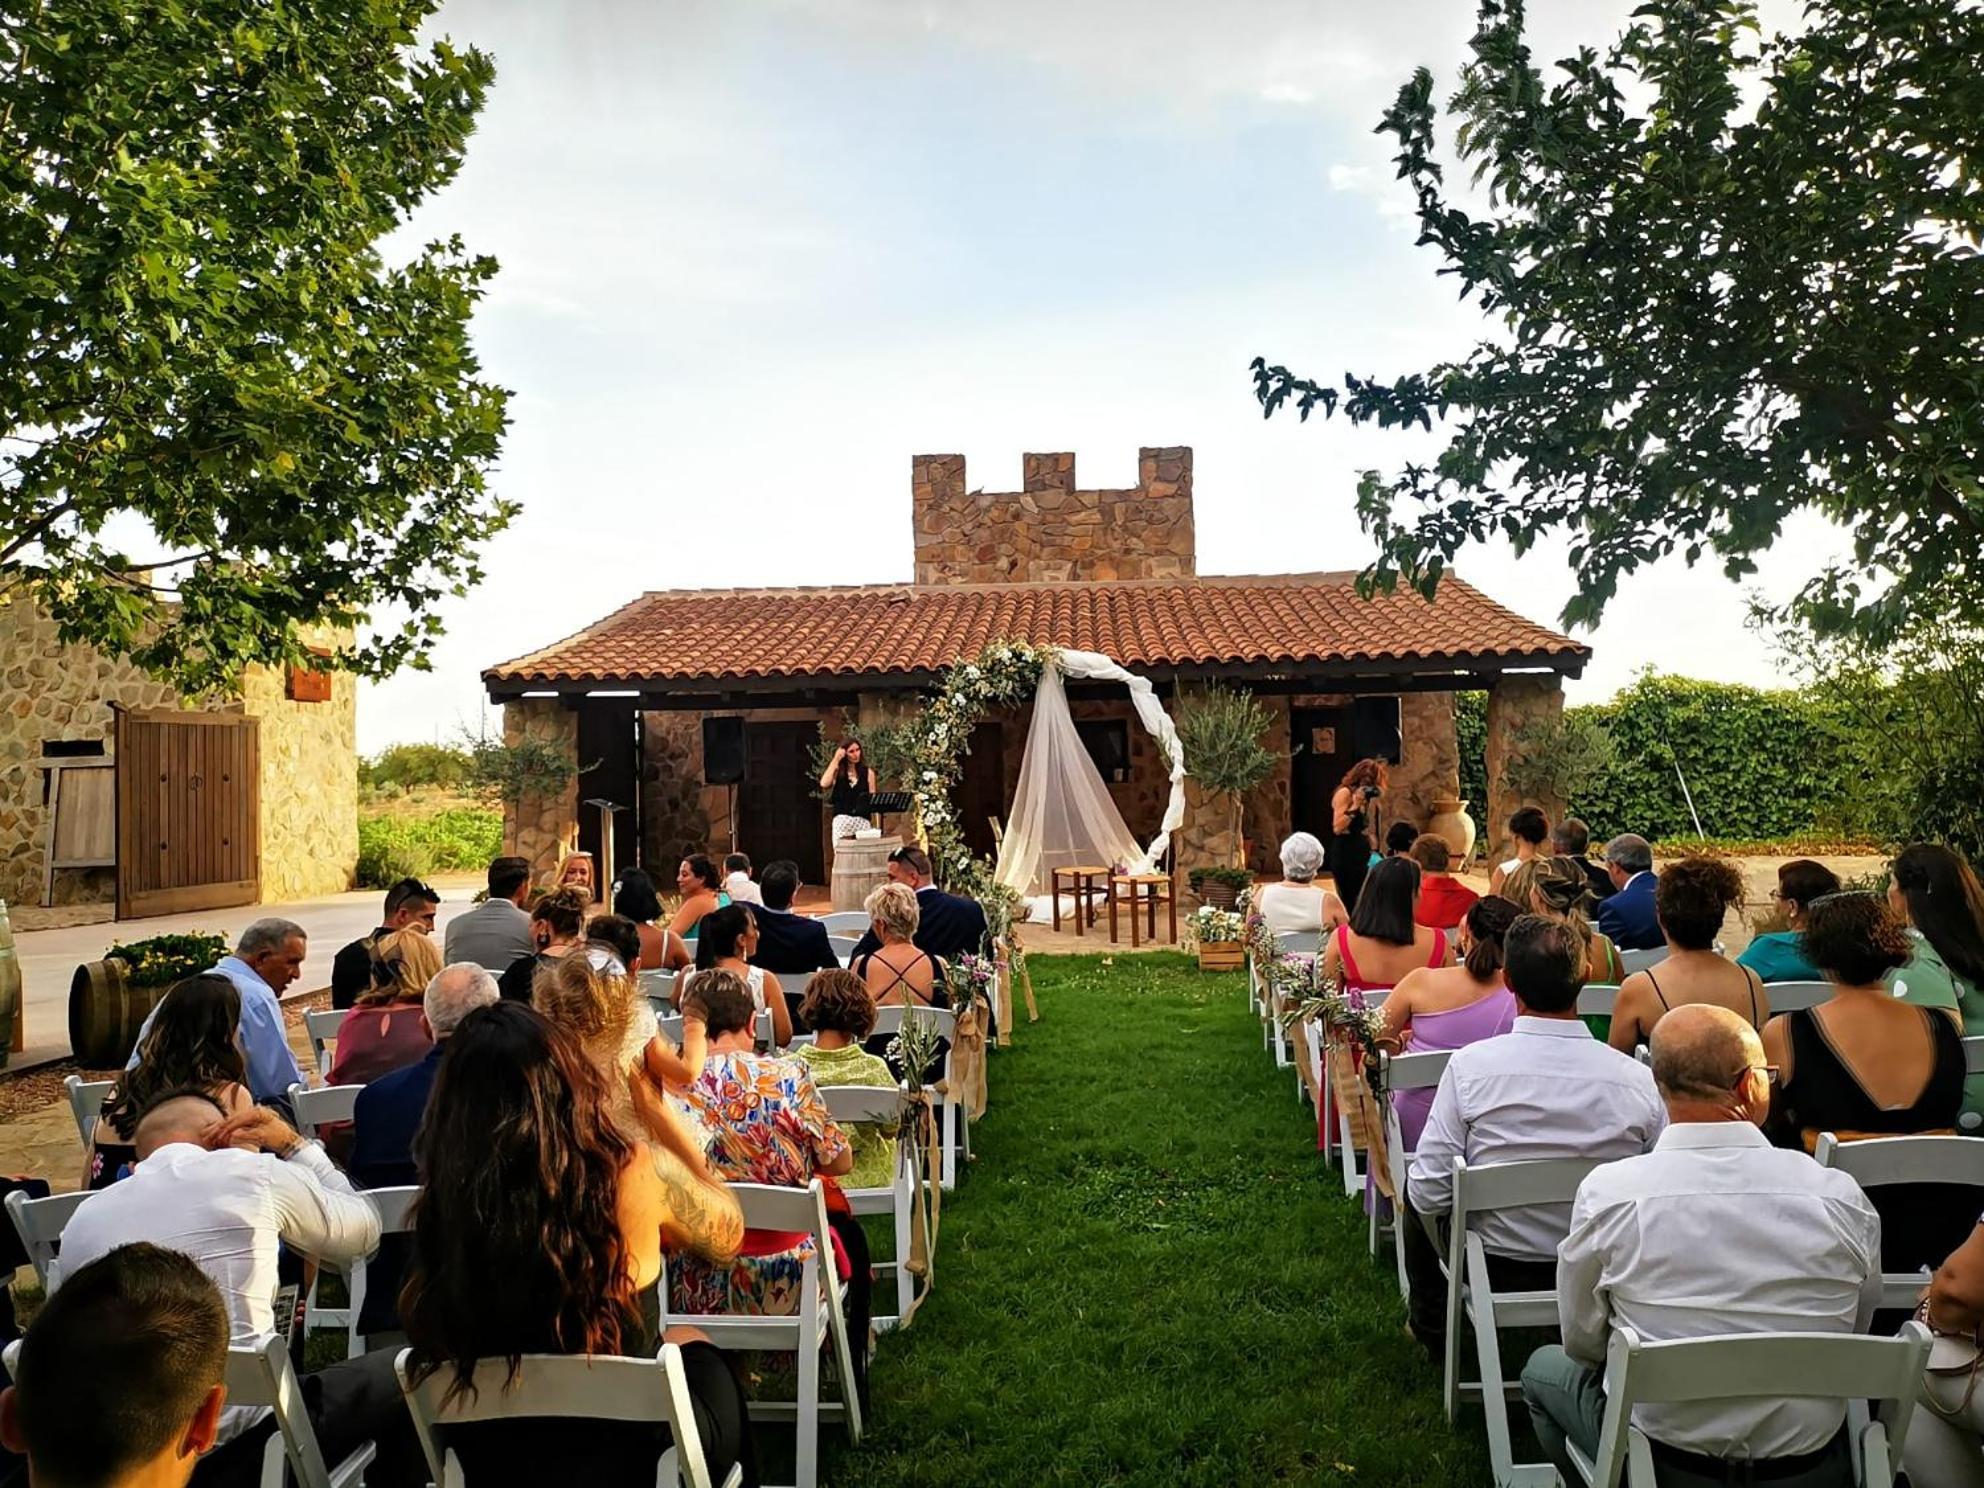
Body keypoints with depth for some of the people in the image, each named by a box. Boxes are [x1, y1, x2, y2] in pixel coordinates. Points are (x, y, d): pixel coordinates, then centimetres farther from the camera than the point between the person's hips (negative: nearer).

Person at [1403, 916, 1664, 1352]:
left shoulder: (1469, 1065, -22)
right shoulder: (1639, 1079, -17)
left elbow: (1429, 1193, -17)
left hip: (1497, 1273, -2)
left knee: (1416, 1188, 26)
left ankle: (1432, 1328, 41)